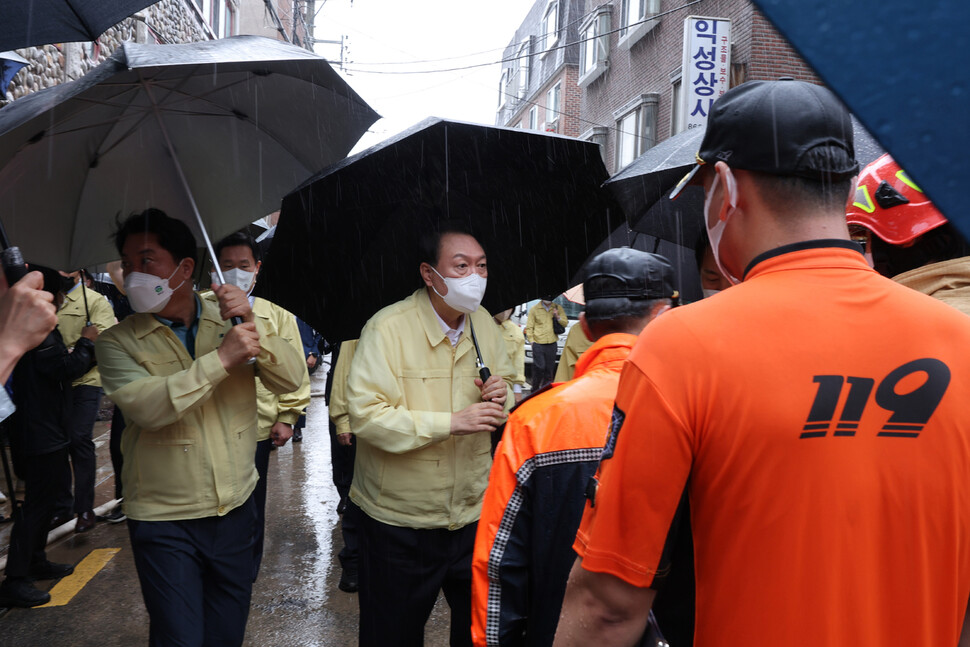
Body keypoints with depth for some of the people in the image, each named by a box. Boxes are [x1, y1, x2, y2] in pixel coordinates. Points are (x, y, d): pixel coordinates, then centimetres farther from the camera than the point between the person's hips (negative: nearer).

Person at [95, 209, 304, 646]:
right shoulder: (118, 343, -6)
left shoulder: (232, 320, 1)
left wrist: (253, 328, -23)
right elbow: (146, 405, -24)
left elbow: (291, 380, -9)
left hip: (235, 511, 3)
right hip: (165, 523, -3)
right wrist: (222, 359, -29)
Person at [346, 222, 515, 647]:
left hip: (473, 511, 5)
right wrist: (452, 422, -30)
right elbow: (365, 415, -25)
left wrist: (503, 394, -11)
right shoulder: (387, 328, -18)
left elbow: (509, 385, 14)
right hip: (398, 520, -5)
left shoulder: (484, 323, 2)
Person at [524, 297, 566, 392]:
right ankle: (535, 390, 3)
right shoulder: (534, 309, 3)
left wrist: (558, 317, -8)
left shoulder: (558, 308, 9)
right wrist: (531, 340, -4)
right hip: (538, 344, -3)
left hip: (552, 344, 3)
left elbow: (565, 323, 10)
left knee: (549, 369, 7)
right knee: (539, 368, -9)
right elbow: (529, 327, 4)